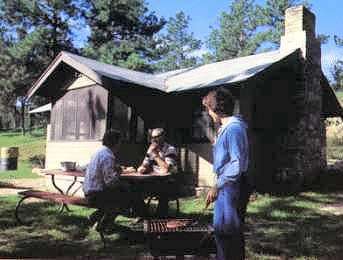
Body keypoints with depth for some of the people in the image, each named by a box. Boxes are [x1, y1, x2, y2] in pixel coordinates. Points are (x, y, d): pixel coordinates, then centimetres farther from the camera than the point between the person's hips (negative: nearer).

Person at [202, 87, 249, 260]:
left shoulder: (234, 128, -19)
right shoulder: (224, 128, 13)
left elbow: (237, 164, -25)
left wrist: (217, 186, -24)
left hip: (231, 186, -10)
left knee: (224, 232, -1)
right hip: (225, 185, 10)